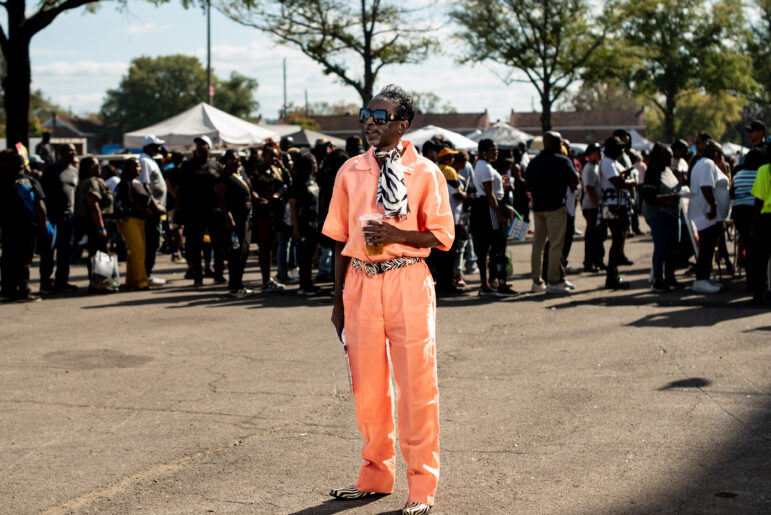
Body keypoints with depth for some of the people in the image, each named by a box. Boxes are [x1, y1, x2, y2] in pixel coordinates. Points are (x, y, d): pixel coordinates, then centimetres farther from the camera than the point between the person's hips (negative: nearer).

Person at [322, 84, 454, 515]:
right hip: (361, 282, 4)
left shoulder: (425, 173, -2)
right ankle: (377, 476, 27)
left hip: (408, 282, -4)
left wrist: (397, 234, -19)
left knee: (417, 387, -1)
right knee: (367, 386, 11)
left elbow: (442, 236, -3)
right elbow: (341, 238, 12)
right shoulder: (351, 171, 8)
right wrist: (339, 299, 12)